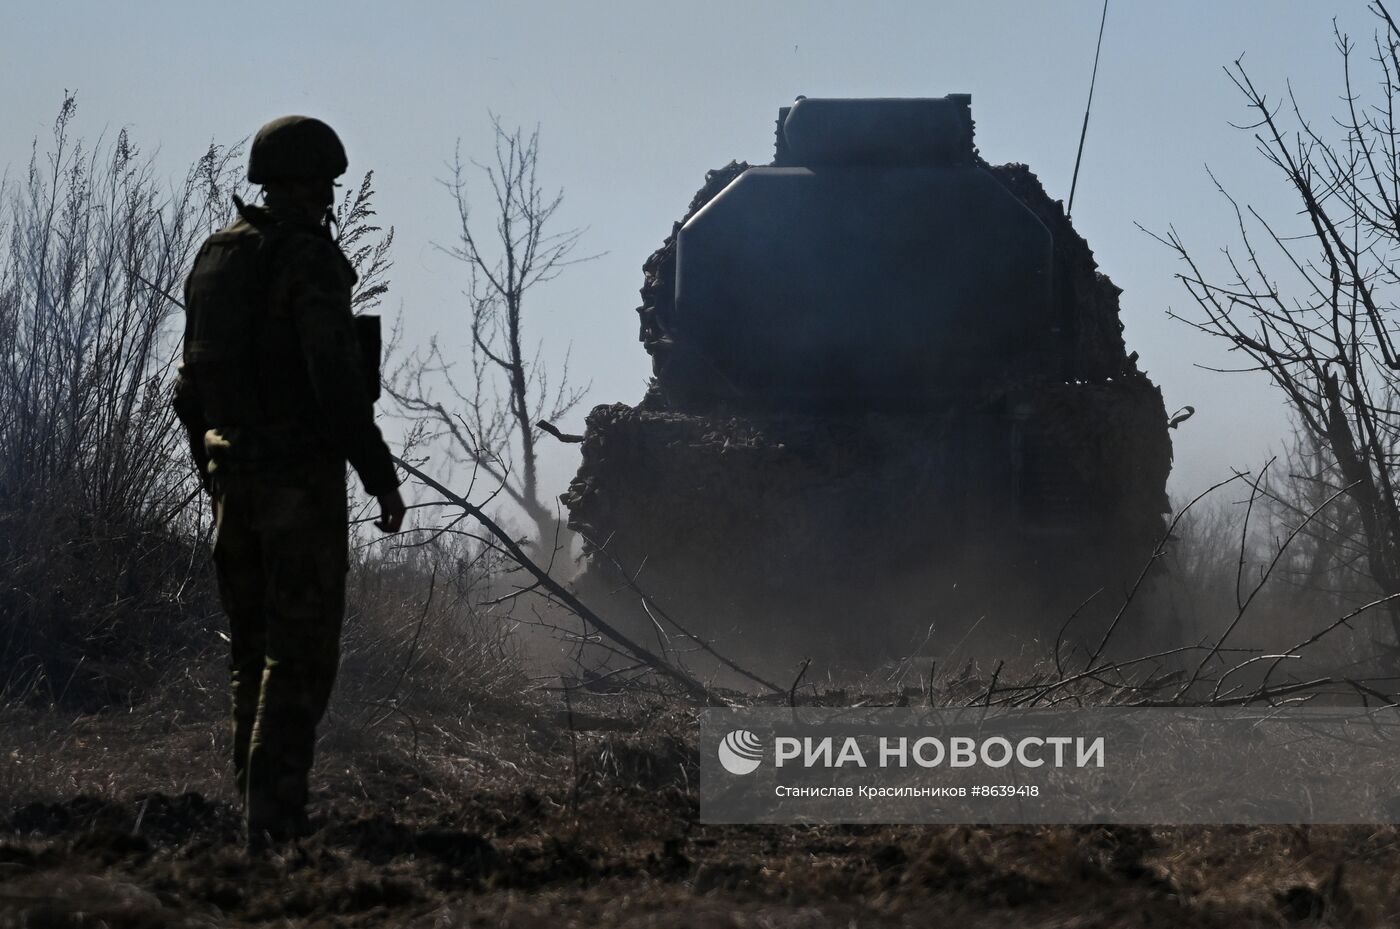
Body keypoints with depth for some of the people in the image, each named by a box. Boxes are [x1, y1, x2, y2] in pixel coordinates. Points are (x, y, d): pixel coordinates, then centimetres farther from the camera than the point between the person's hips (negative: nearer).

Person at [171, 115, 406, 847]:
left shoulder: (216, 258, 10)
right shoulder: (311, 259, -14)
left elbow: (192, 383, 15)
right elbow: (338, 380, -21)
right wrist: (381, 478, -15)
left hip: (235, 477, 7)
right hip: (302, 478, -7)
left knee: (255, 653, 15)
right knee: (300, 657, -5)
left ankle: (258, 812, 17)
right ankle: (274, 821, -10)